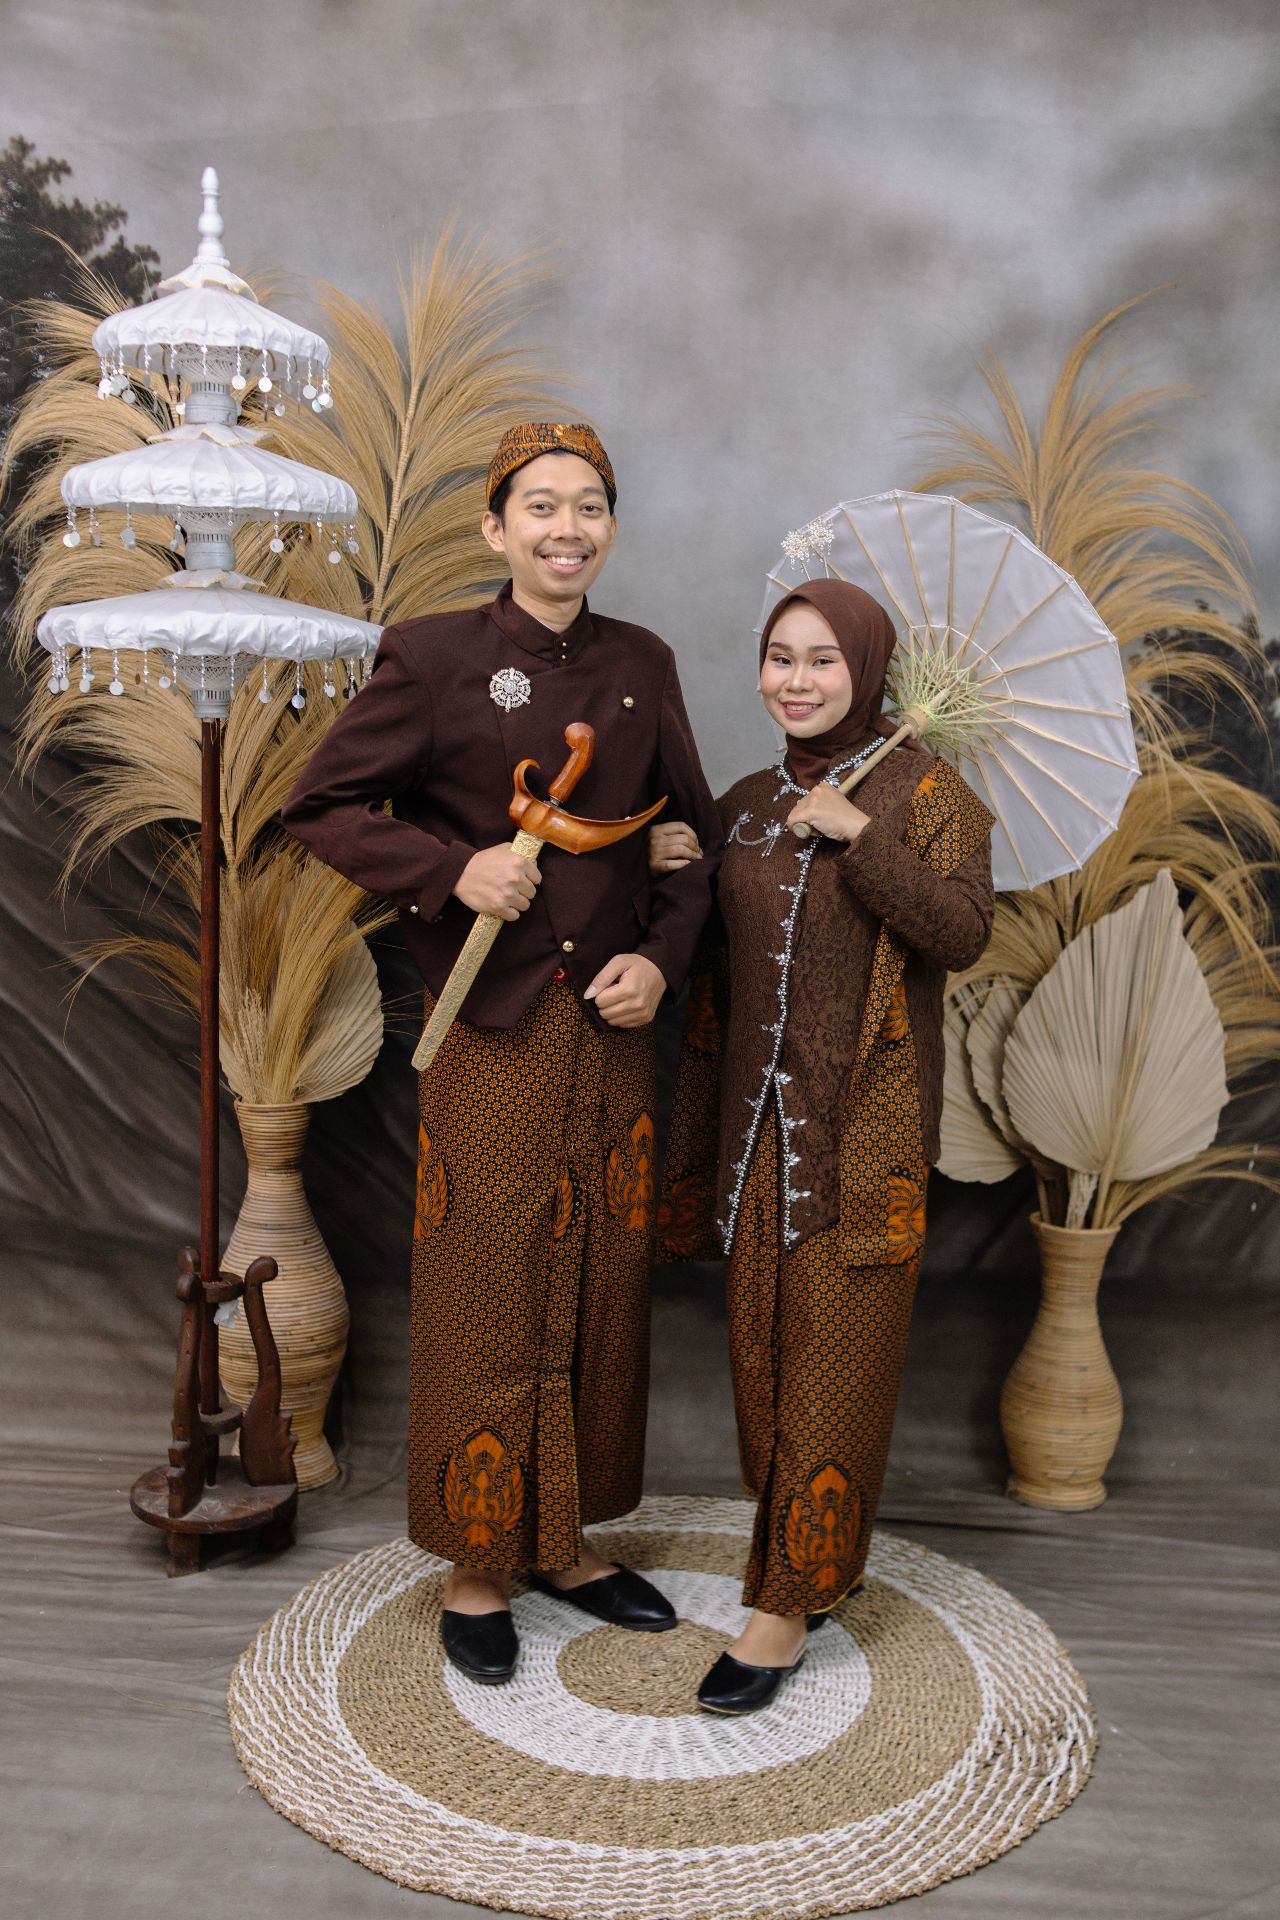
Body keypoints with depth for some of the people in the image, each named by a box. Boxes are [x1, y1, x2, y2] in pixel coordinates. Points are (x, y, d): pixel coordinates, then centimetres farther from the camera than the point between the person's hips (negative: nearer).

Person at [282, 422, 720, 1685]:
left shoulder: (643, 666, 8)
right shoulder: (433, 657, -4)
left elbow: (693, 835, 13)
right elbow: (320, 806, -4)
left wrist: (662, 956, -3)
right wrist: (453, 868, -18)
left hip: (613, 1033, 4)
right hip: (492, 1036, -4)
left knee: (601, 1295, 12)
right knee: (485, 1306, 5)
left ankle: (567, 1545, 32)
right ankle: (476, 1570, 25)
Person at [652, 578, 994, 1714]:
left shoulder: (925, 792, -4)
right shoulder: (746, 805, 11)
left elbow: (963, 934, -16)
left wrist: (859, 837, -21)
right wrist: (676, 877, 0)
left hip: (867, 1119, -5)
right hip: (759, 1108, 6)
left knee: (836, 1352, 0)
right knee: (762, 1343, 11)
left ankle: (788, 1605, 11)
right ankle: (815, 1564, 30)